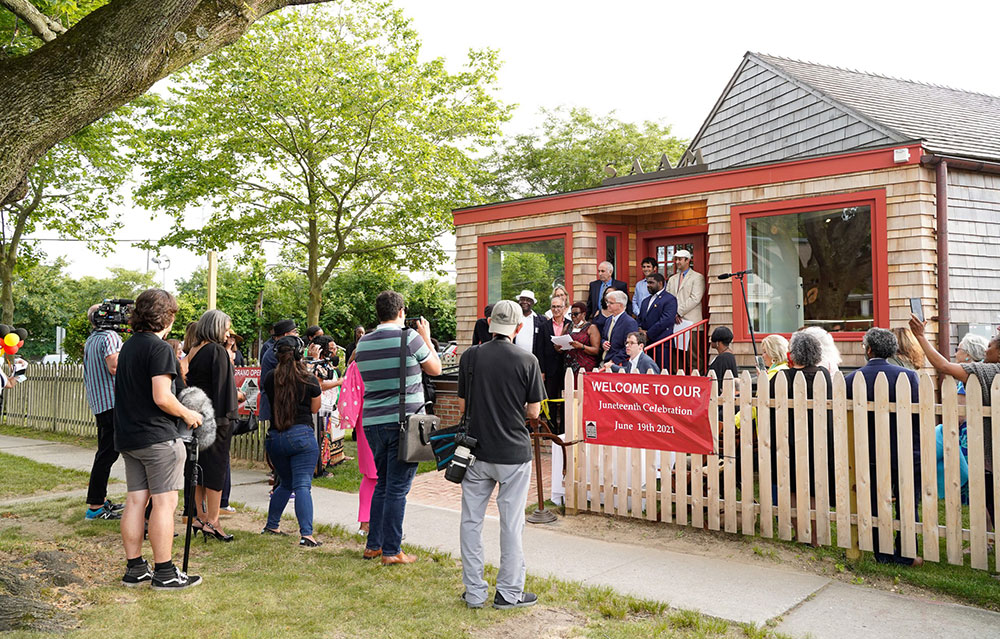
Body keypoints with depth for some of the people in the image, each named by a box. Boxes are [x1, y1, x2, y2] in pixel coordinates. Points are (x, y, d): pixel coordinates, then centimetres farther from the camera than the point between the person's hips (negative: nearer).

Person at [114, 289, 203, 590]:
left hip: (127, 437, 9)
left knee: (135, 501, 11)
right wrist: (187, 414, -6)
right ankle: (164, 573, 1)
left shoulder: (128, 346, 13)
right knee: (164, 502, -3)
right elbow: (162, 397, -21)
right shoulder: (160, 348, -14)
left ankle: (134, 568, 18)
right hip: (157, 437, -9)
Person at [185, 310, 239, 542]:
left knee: (200, 466, 14)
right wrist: (223, 416, -16)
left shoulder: (193, 353, 10)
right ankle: (212, 522, 1)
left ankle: (201, 517, 22)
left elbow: (189, 384, 12)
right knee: (217, 466, -2)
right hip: (216, 417, -8)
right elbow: (221, 386, -17)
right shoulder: (217, 351, -13)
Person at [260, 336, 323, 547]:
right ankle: (306, 534, -18)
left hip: (274, 438, 4)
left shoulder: (269, 378, 2)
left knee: (286, 483, 23)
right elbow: (315, 408, 7)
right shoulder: (309, 379, -6)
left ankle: (271, 525, 29)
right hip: (302, 435, -4)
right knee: (302, 485, -9)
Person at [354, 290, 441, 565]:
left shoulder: (363, 343, 8)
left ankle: (373, 545, 23)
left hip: (373, 423, 6)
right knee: (397, 488, 0)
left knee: (383, 485, 19)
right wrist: (427, 337, 18)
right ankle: (391, 551, 4)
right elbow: (435, 369, 4)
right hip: (404, 421, -6)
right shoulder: (410, 338, -9)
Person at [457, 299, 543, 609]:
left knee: (471, 521, 12)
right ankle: (508, 592, 16)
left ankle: (474, 592, 18)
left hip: (476, 451, 2)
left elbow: (462, 405, 3)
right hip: (514, 453, -2)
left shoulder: (470, 357, -2)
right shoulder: (527, 361, -8)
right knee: (511, 524, 8)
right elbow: (533, 412, -3)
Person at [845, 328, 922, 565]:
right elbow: (919, 414, -7)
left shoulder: (851, 379, -7)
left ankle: (882, 553, 20)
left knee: (876, 505, 12)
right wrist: (919, 447, 4)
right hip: (904, 454, -1)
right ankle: (905, 554, 19)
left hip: (870, 456, 1)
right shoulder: (907, 376, -10)